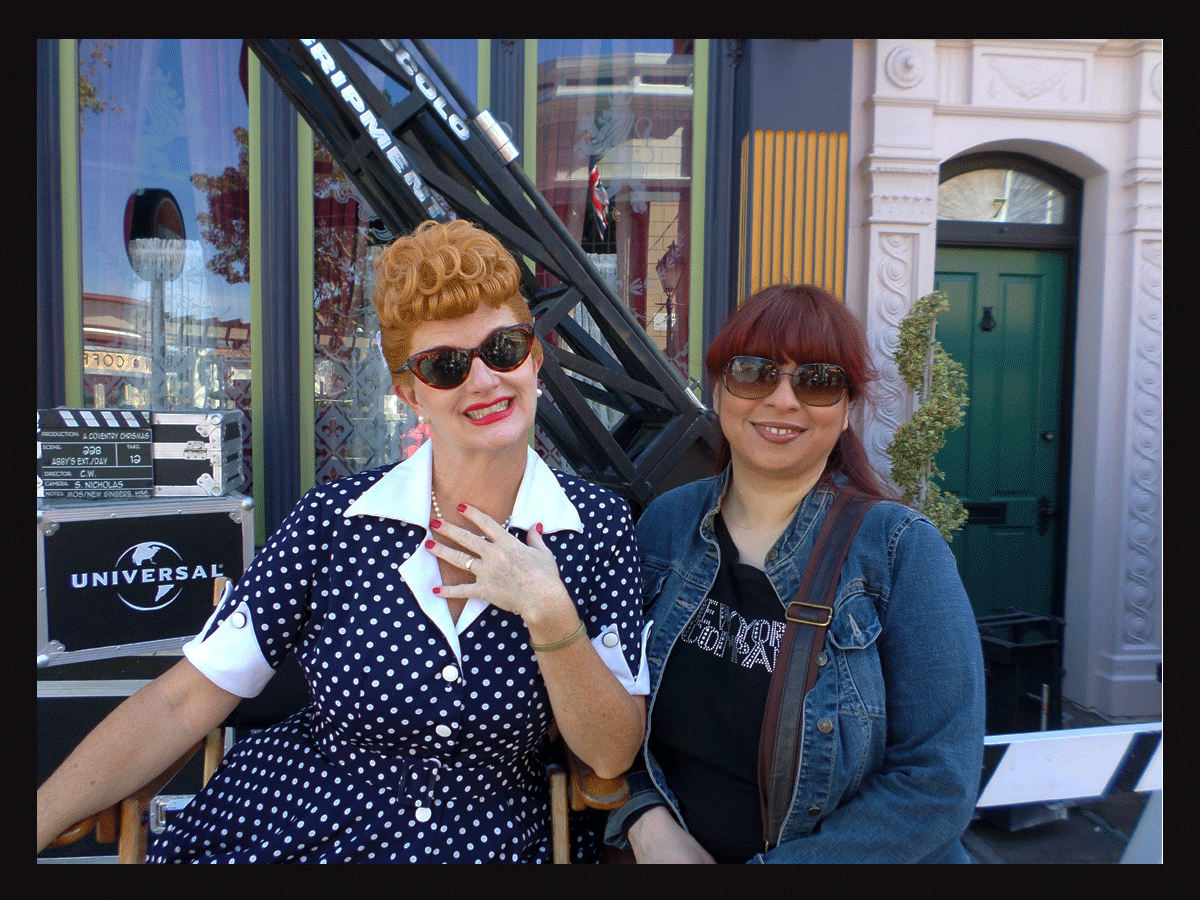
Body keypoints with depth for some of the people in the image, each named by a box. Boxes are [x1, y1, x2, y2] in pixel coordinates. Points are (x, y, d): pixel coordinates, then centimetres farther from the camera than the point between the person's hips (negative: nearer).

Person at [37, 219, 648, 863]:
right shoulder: (335, 520, -8)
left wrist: (549, 612, -20)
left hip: (484, 842, 0)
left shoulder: (597, 526, -7)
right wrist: (38, 822, -15)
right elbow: (180, 704, -5)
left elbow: (612, 755, -8)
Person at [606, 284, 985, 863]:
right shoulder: (665, 523, -7)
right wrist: (646, 821, -14)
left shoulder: (901, 548, -15)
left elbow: (937, 783, -15)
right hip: (666, 848, 3)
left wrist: (771, 865, -17)